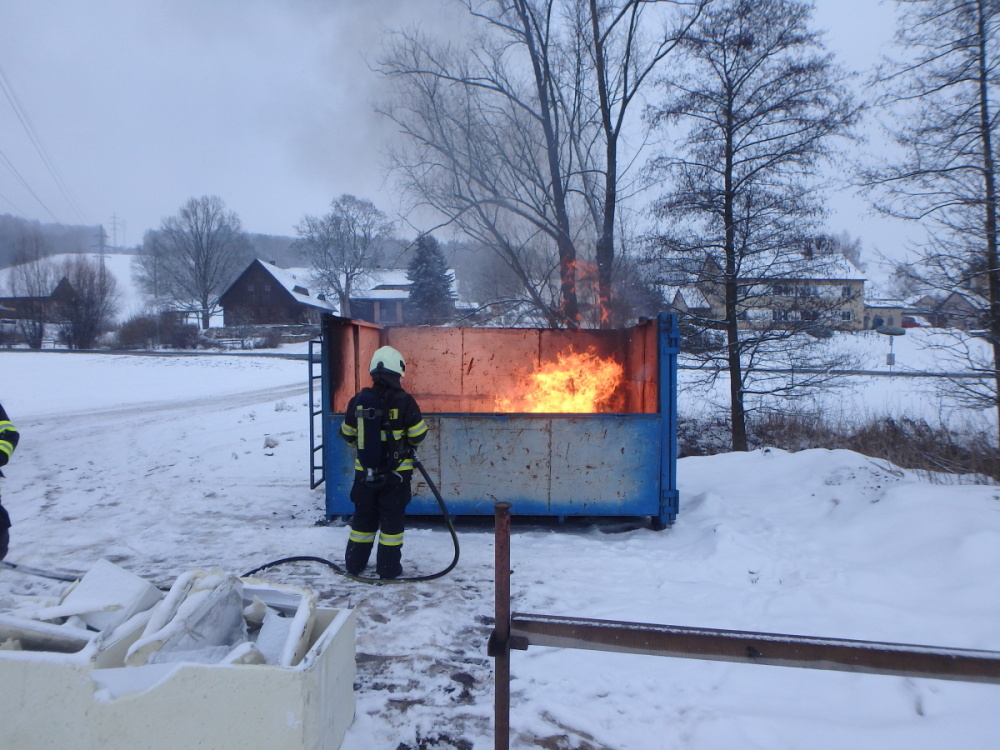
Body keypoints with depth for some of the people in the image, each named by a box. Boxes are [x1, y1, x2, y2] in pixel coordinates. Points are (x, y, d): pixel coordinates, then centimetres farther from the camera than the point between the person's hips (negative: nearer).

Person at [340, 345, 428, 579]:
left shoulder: (359, 400, -4)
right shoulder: (404, 401, -14)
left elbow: (347, 434, 6)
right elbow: (418, 435, -9)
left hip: (365, 470, 3)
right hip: (396, 472, -3)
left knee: (363, 517, 16)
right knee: (392, 519, 7)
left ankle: (355, 564, 25)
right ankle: (388, 567, 11)